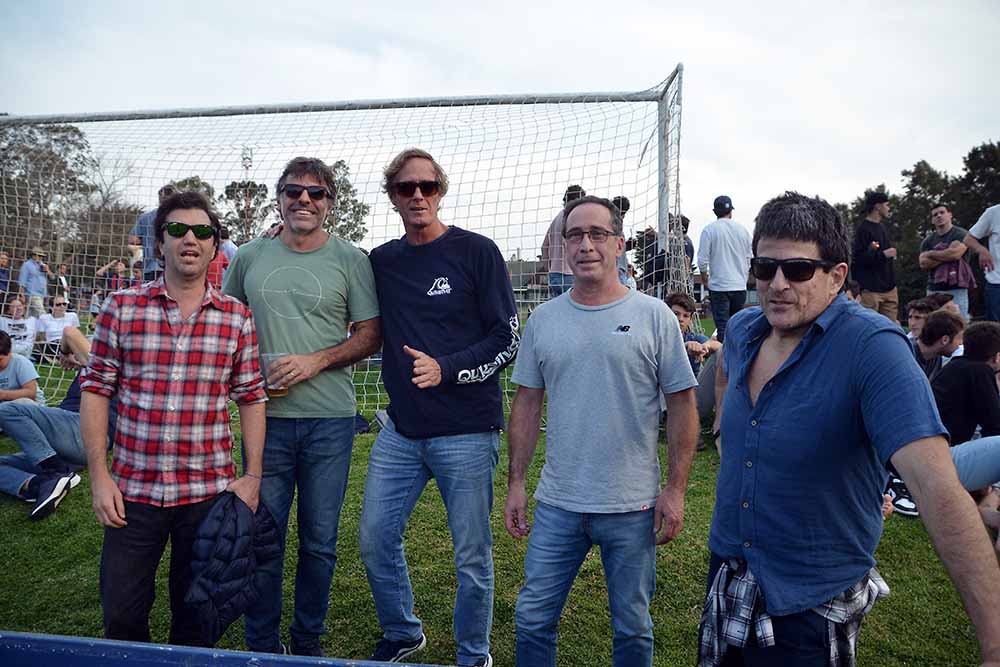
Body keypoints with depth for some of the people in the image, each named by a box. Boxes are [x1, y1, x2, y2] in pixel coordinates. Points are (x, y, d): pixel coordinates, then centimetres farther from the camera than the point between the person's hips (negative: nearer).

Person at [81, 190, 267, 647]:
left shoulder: (237, 318, 1)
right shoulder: (121, 309, -1)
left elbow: (251, 399, 3)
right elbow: (95, 390, 1)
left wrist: (252, 476, -2)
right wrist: (99, 475, -4)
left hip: (209, 491, 0)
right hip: (132, 490, 0)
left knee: (196, 616, 14)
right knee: (122, 615, 11)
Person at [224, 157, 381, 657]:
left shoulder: (350, 260, 0)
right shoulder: (249, 257, 8)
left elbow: (371, 334, 0)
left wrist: (317, 361, -14)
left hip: (329, 419, -1)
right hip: (265, 415, 2)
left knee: (320, 542, 10)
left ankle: (308, 641, 31)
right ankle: (261, 645, 29)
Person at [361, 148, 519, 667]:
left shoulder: (476, 252, -5)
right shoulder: (381, 261, 9)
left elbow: (509, 339, -6)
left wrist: (446, 369, -20)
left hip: (467, 433, -4)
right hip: (401, 429, 5)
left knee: (472, 557, 6)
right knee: (375, 541, 12)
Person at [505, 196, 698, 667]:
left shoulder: (654, 317, -5)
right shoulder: (543, 319, 4)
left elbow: (682, 406, -3)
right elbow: (527, 404, 8)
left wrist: (675, 489, -7)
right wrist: (515, 483, 6)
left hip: (633, 507, -2)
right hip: (556, 504, 2)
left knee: (632, 628, 15)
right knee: (533, 619, 11)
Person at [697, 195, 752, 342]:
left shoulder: (709, 229, -7)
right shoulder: (742, 229, 6)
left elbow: (702, 260, -9)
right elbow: (749, 259, 12)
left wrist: (704, 278, 8)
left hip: (719, 286, -4)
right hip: (740, 286, 4)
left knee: (723, 327, -3)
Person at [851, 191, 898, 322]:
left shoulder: (881, 226, 17)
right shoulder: (863, 229, -11)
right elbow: (857, 257, -19)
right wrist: (883, 254, -19)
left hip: (888, 287, 9)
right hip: (871, 289, -8)